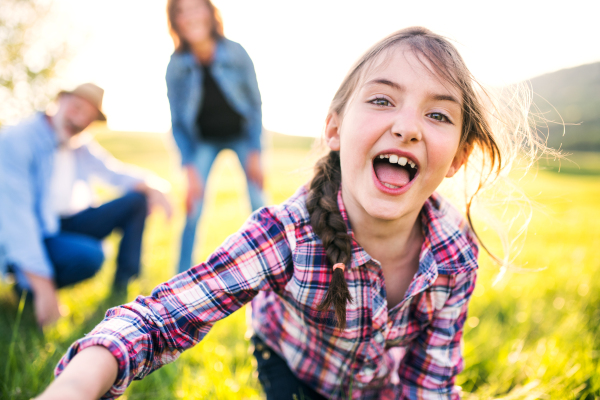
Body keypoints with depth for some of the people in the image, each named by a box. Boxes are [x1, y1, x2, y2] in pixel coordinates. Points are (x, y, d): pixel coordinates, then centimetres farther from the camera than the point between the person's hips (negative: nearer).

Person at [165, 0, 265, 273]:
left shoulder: (235, 53, -20)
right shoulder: (176, 66, -18)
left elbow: (255, 104, -9)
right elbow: (178, 123, -9)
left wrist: (254, 152, -13)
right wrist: (189, 168, -16)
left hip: (242, 134, 0)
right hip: (204, 141, 1)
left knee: (259, 208, -6)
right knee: (193, 209, -8)